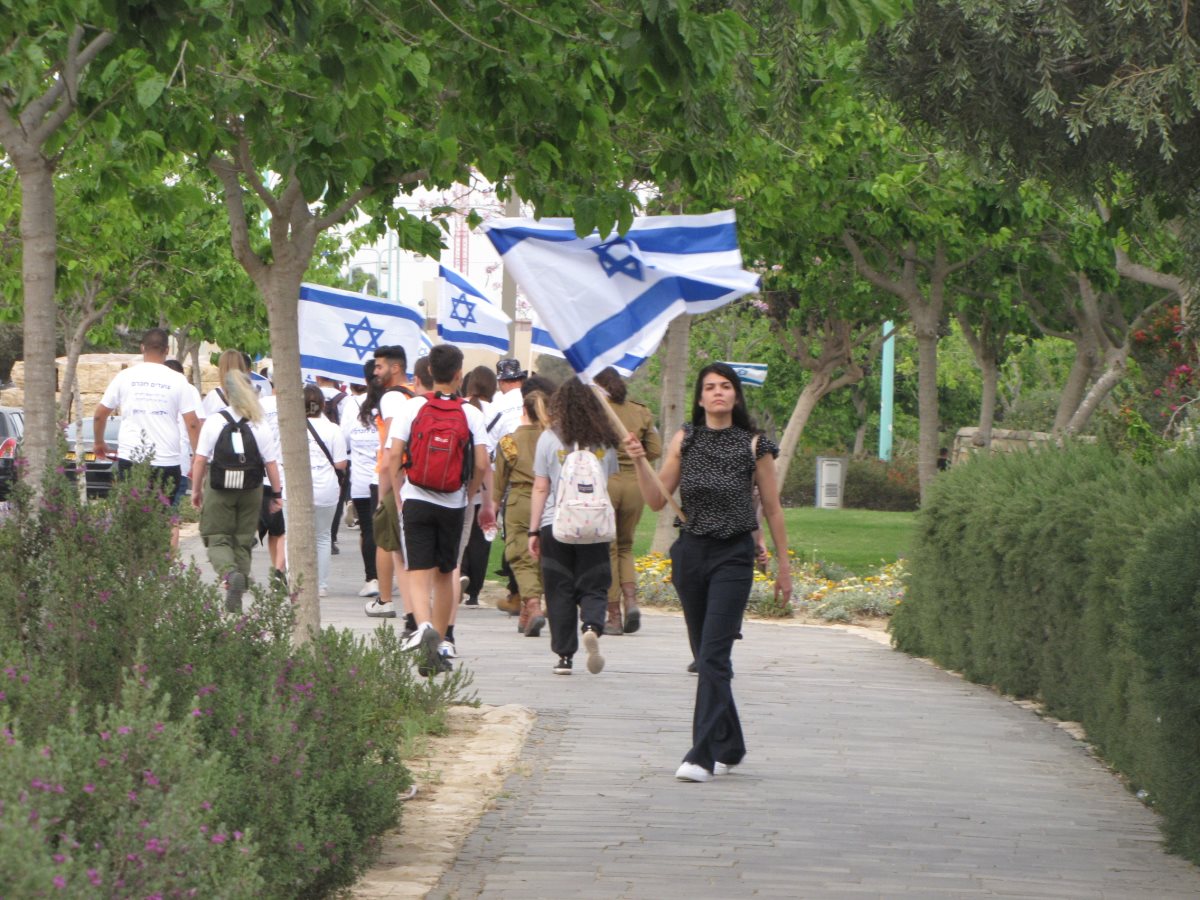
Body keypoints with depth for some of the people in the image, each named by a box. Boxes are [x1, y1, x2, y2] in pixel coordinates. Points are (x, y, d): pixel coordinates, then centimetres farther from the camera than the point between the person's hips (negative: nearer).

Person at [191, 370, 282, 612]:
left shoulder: (214, 422, -6)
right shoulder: (260, 426, 0)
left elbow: (200, 460, -5)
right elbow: (270, 463, 1)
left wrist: (196, 490, 5)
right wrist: (277, 493, 10)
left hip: (219, 489, -2)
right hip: (251, 490, 2)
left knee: (218, 540, 4)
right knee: (243, 542, 10)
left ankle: (230, 573, -28)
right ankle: (235, 602, 9)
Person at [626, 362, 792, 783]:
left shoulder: (754, 445, -2)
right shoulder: (685, 440, 5)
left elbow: (772, 508, 5)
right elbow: (657, 500, 4)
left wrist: (783, 564, 7)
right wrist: (639, 462, -11)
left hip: (733, 557, -4)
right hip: (690, 552, 4)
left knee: (713, 655, -14)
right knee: (705, 656, 12)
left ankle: (703, 755, -17)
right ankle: (729, 746, 26)